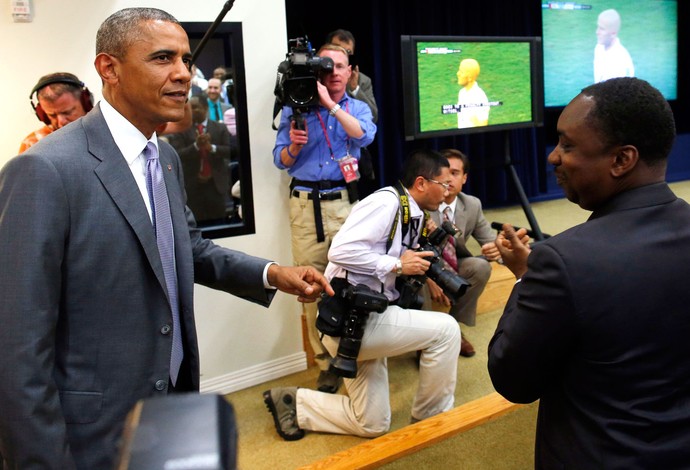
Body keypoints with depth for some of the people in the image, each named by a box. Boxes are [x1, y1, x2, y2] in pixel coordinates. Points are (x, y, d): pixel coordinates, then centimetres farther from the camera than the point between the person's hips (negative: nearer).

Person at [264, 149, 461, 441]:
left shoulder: (410, 214, 13)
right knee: (445, 329, -13)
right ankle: (431, 418, 5)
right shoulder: (387, 202, -15)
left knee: (371, 425, 14)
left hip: (364, 317, 10)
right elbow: (341, 251, -26)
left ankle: (292, 403, 22)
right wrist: (397, 265, -19)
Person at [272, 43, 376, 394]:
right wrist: (293, 145, -13)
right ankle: (326, 363, 8)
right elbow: (281, 161, 8)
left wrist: (329, 103, -17)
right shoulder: (296, 107, 9)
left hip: (346, 201, 0)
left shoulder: (357, 108, 13)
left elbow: (364, 135, -11)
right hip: (306, 203, 0)